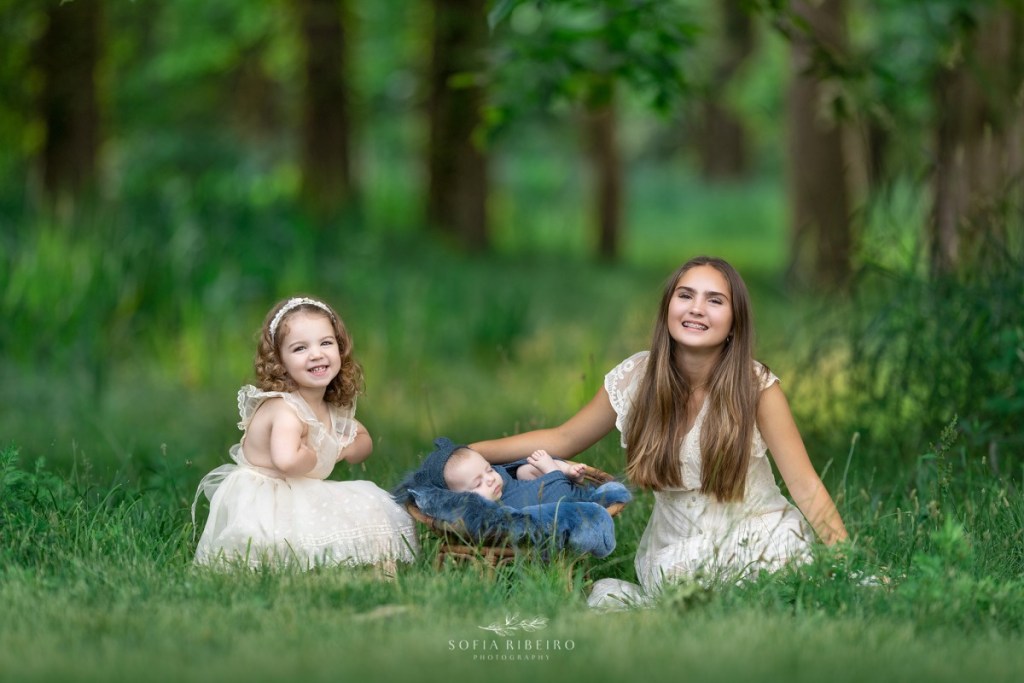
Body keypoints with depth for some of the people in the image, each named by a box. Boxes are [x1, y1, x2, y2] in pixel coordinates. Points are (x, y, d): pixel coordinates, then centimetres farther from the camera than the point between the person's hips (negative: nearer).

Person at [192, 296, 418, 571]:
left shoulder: (332, 408, 6)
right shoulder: (285, 408, -22)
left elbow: (364, 440, 23)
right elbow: (286, 460, -41)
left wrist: (341, 451, -1)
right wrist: (317, 456, -19)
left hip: (302, 496, 9)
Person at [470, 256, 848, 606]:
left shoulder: (756, 386, -14)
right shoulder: (635, 377, -6)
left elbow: (806, 488, -13)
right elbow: (562, 439, 8)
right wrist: (467, 453, 1)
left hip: (759, 542, -2)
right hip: (676, 556, 2)